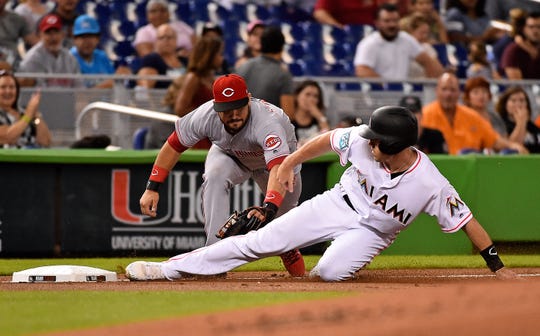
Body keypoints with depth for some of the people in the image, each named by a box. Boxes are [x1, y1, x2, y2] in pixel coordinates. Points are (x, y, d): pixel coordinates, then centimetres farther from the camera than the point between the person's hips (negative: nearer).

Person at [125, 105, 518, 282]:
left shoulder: (431, 186, -28)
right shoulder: (362, 140, -21)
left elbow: (467, 221, -20)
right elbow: (326, 139, -3)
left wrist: (497, 266, -18)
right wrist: (289, 164, 3)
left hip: (370, 233, -2)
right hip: (337, 205, 2)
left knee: (331, 271, -34)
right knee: (260, 240, -6)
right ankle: (169, 268, -2)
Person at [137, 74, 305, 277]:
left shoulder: (267, 122, -46)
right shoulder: (205, 116, -35)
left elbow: (279, 169, -59)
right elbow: (174, 145, -19)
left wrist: (268, 209, -75)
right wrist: (152, 188, -24)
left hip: (280, 155, -1)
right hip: (229, 155, 1)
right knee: (214, 176, -31)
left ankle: (288, 247, 40)